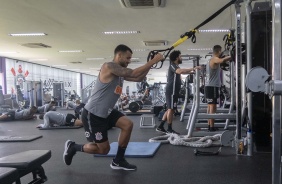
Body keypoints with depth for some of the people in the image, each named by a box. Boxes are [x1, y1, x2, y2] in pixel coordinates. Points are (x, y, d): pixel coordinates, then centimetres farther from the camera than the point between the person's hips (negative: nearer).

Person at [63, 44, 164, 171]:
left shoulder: (121, 72, 9)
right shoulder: (109, 66, -20)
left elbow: (139, 78, 8)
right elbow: (134, 73, -28)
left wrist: (150, 63, -1)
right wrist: (154, 60, -23)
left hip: (106, 112, 9)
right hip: (92, 114, -9)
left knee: (128, 125, -6)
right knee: (103, 149, -1)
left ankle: (118, 161, 8)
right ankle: (72, 147, 21)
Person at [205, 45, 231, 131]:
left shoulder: (211, 60, 18)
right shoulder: (215, 59, -12)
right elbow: (222, 60, -34)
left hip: (209, 86, 10)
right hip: (212, 87, -10)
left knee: (210, 107, 12)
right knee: (213, 107, -10)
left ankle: (209, 125, 16)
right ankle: (212, 127, -10)